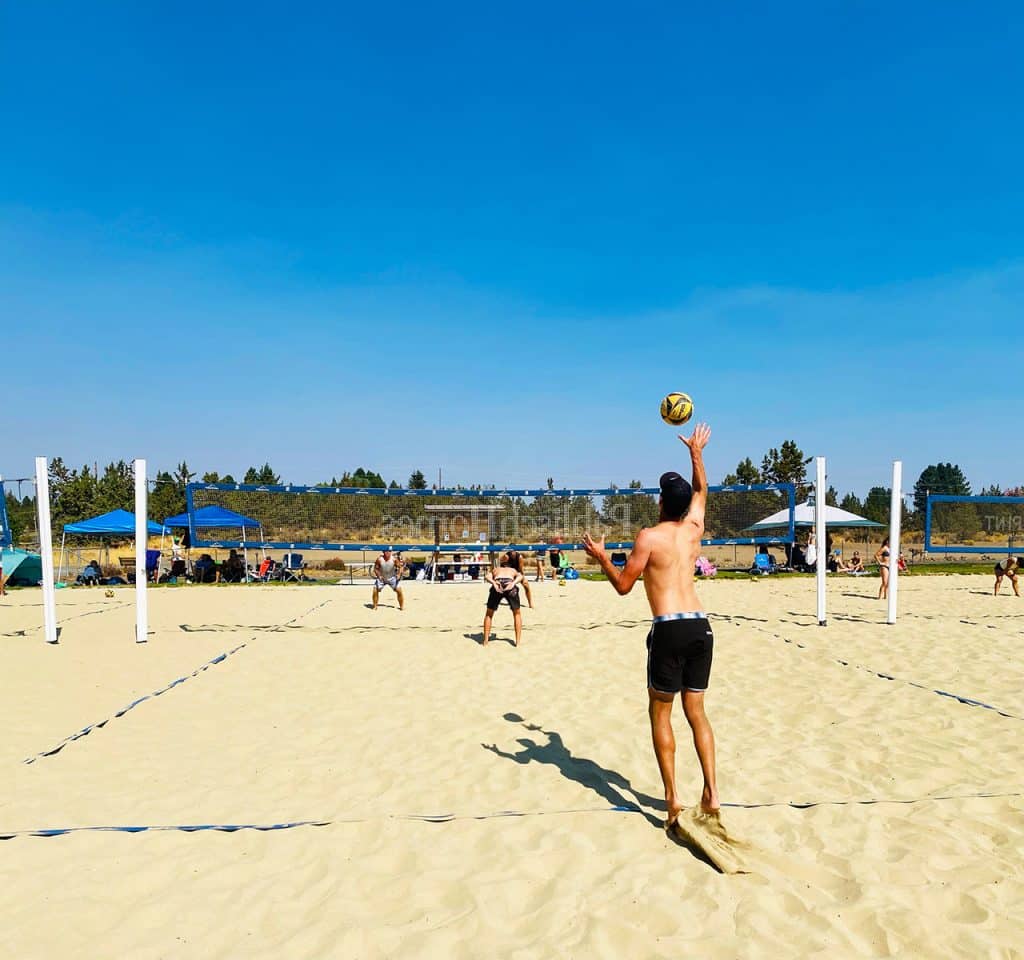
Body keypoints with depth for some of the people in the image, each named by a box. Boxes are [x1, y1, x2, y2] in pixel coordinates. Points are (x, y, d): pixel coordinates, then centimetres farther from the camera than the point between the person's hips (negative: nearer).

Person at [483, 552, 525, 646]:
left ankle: (486, 641, 21)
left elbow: (487, 576, 13)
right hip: (510, 586, 0)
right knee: (517, 614, 24)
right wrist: (513, 583, -5)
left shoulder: (495, 569, 37)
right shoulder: (514, 570, 36)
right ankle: (518, 641, 19)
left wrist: (494, 583, -3)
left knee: (489, 614, 23)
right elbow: (520, 576, 11)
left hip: (497, 586, 0)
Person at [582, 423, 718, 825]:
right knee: (696, 710, 14)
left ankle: (673, 797, 6)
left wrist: (600, 556, 13)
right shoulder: (694, 528, 11)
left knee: (660, 713, 7)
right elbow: (701, 490, 31)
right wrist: (696, 451, 42)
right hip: (701, 626, 5)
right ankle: (711, 791, 10)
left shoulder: (649, 537, -4)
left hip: (669, 629, -5)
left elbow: (623, 585, -1)